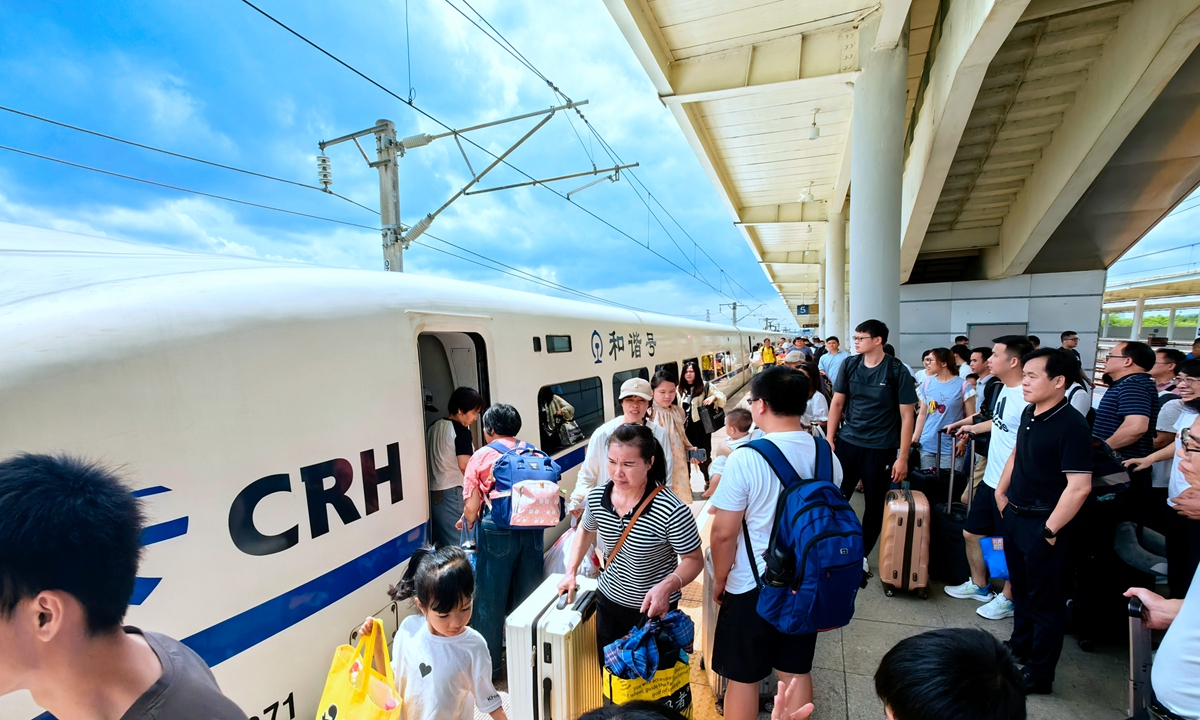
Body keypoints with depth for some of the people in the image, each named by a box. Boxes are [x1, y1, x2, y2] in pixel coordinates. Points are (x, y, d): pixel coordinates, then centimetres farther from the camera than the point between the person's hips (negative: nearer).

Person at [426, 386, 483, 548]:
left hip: (432, 491, 8)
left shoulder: (434, 426, 9)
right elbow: (464, 465, -20)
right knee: (456, 544, 0)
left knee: (438, 544, 15)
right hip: (451, 492, -8)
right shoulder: (461, 431, -14)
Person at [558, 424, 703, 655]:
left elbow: (694, 559, -17)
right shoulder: (596, 498, -14)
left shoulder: (671, 511, -30)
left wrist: (667, 586, -33)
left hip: (653, 608, -4)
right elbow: (586, 531, 8)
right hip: (608, 601, 4)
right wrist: (570, 572, 3)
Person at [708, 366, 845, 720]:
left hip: (753, 586, -5)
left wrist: (719, 580, -2)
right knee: (797, 672, 22)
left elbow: (723, 533, -19)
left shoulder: (746, 458, -24)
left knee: (743, 678, 14)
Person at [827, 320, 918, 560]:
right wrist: (829, 440, 2)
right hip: (846, 442, 3)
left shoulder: (897, 371, -9)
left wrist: (903, 457, -9)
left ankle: (861, 555, 27)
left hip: (881, 449, -2)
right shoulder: (849, 366, 0)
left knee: (875, 504, 10)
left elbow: (907, 416, -7)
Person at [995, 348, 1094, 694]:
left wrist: (1050, 530, -18)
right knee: (1020, 587, 23)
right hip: (1014, 516, 7)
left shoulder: (1072, 426, -21)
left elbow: (1079, 486, -23)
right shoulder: (1029, 413, 2)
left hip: (1042, 523, -7)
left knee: (1044, 599, 8)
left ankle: (1039, 674, 23)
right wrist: (1001, 492, 12)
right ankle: (1020, 645, 42)